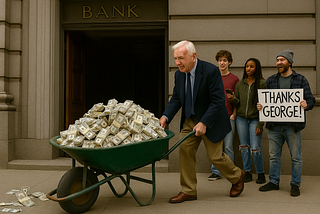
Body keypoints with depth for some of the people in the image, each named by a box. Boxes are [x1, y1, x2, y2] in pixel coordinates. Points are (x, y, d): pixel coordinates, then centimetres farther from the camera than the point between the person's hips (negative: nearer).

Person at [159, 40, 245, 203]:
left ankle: (237, 176, 32)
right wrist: (165, 117, -14)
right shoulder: (179, 74, -3)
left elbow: (218, 101, -23)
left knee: (214, 156, 2)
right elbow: (176, 99, 3)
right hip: (189, 120, 6)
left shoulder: (211, 71, -23)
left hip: (210, 120, -6)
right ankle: (188, 191, 13)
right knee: (184, 150, -2)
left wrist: (204, 123, -28)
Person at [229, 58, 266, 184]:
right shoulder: (240, 84, 7)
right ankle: (247, 173, 21)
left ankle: (261, 173, 12)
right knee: (244, 146, 8)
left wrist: (260, 124, -12)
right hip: (241, 118, 4)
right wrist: (233, 99, -12)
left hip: (255, 119, -4)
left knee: (255, 148, -7)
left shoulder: (262, 83, -6)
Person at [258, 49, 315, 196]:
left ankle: (295, 184, 16)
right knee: (274, 156, 10)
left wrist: (306, 104, -20)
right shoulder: (271, 80, 13)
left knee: (296, 157, 4)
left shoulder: (301, 80, 5)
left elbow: (310, 99, 2)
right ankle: (274, 182, 22)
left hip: (293, 126, -3)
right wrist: (260, 106, -6)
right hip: (274, 125, 3)